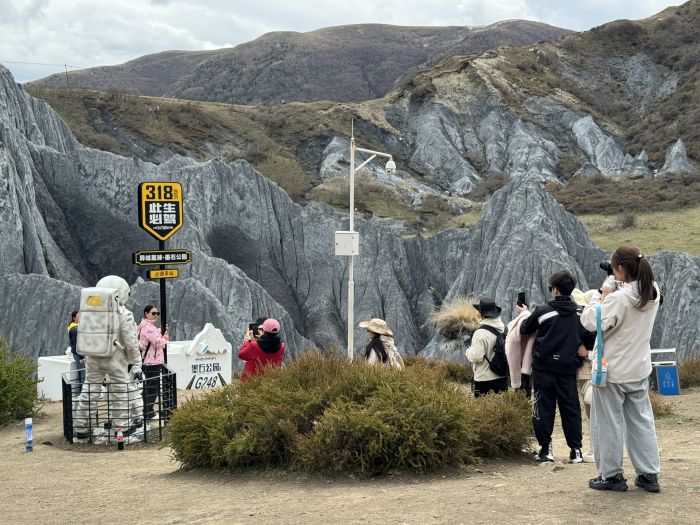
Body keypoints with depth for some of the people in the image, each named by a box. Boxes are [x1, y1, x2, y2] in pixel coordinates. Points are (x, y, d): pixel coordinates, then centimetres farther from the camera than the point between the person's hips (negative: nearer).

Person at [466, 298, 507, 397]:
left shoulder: (480, 333, -18)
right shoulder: (503, 329, 0)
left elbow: (477, 357, -19)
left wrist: (468, 351, 0)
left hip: (484, 379, -6)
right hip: (502, 377, 6)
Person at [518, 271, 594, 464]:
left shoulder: (542, 311, -9)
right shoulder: (580, 313, 1)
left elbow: (525, 330, 6)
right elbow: (590, 339, 5)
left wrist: (524, 314, 25)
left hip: (544, 367, -3)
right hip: (568, 368, 3)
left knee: (544, 408, 4)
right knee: (570, 408, 8)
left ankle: (546, 448, 3)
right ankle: (575, 450, 7)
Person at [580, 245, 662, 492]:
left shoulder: (618, 298, -23)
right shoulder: (653, 293, 1)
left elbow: (591, 321, -23)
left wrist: (600, 297, -10)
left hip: (612, 370, -7)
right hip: (640, 368, 7)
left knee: (609, 422, 6)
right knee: (642, 420, 13)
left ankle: (611, 474, 13)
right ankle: (649, 474, 15)